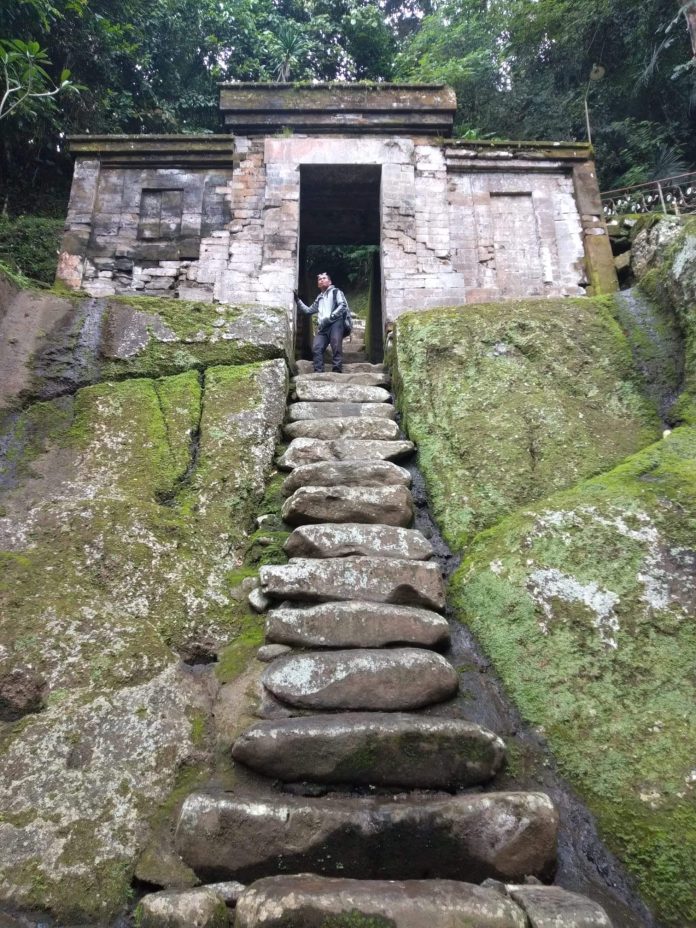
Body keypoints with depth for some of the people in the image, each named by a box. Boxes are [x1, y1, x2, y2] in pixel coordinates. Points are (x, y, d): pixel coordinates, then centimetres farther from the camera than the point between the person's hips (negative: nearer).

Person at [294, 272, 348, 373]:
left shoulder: (336, 291, 15)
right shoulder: (319, 298, 32)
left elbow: (343, 306, -1)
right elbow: (308, 310, 35)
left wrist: (329, 318, -10)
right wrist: (297, 299, 27)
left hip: (335, 323, -5)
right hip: (323, 326, 5)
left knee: (336, 348, -20)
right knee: (316, 348, -15)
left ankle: (337, 372, -27)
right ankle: (318, 373, -22)